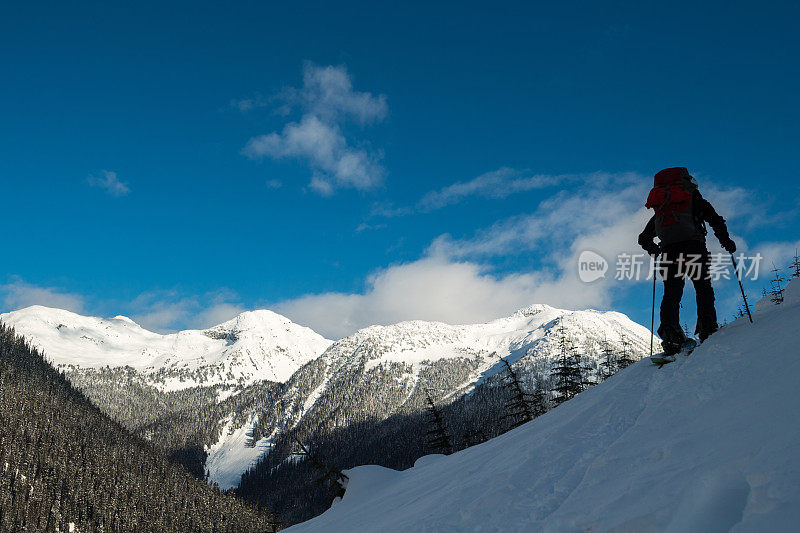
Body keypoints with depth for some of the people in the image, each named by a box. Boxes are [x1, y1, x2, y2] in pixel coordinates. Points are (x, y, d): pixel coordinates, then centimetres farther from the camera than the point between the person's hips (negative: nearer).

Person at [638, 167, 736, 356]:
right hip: (693, 248, -3)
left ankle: (670, 331, -18)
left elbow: (644, 238, 28)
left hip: (668, 252, 3)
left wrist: (655, 250, 44)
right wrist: (726, 241, 16)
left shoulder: (660, 207, 28)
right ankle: (707, 329, -9)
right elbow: (716, 221, 7)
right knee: (703, 290, 5)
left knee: (671, 294, 0)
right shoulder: (694, 199, 18)